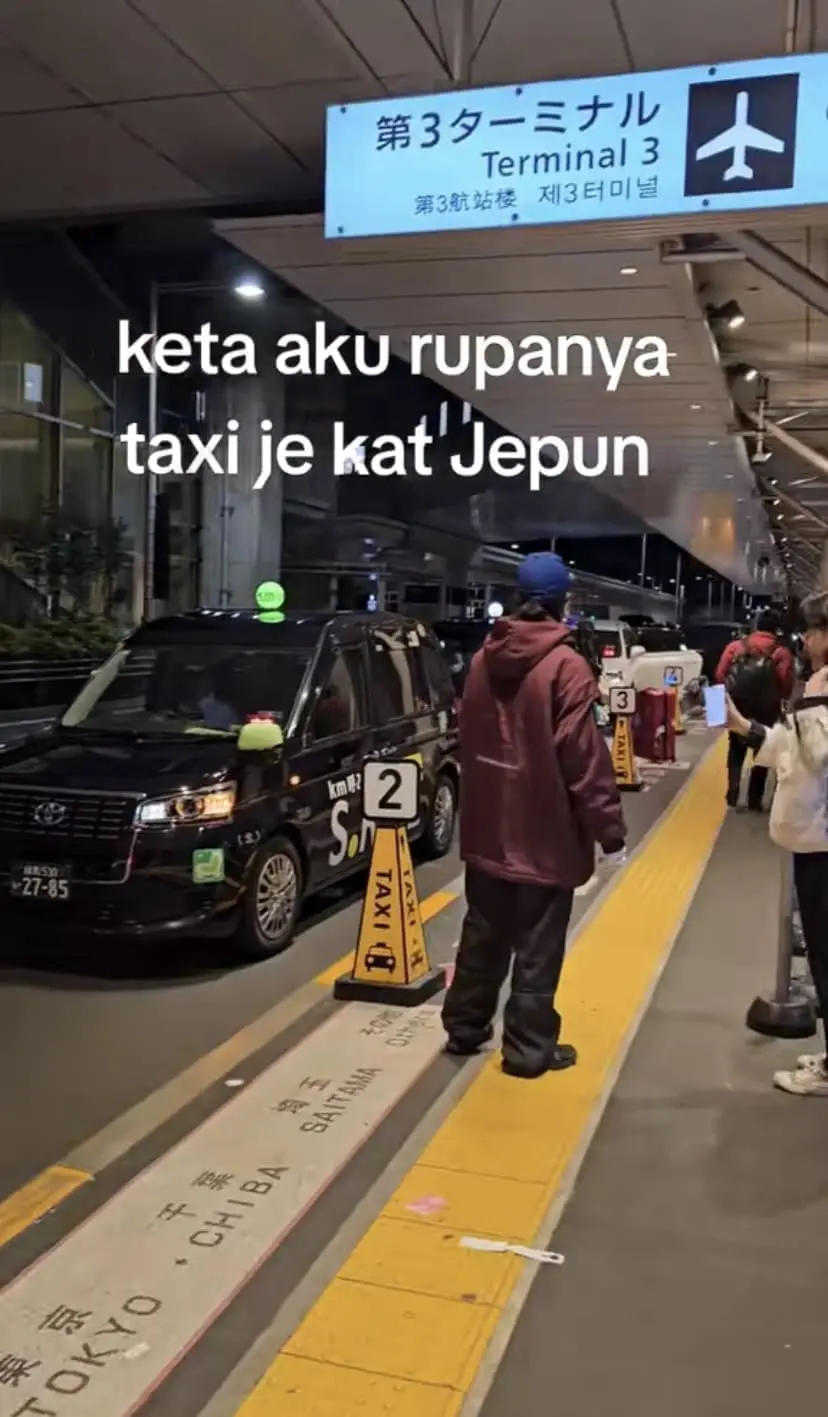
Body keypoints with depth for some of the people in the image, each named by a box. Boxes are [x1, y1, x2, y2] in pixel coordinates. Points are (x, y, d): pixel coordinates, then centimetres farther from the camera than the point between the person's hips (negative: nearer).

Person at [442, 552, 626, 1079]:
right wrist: (609, 829, -11)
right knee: (537, 948, 6)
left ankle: (465, 1026, 30)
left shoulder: (484, 659, 5)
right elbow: (585, 756, -18)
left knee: (483, 934, 19)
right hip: (545, 833, -6)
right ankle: (529, 1048, 15)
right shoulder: (565, 666, -17)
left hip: (486, 826, 7)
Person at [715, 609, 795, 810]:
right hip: (765, 711, -2)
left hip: (737, 707, 2)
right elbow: (787, 686, -12)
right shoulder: (782, 653, -7)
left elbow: (720, 675, -3)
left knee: (736, 751, 18)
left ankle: (732, 795, 9)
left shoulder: (736, 646, 0)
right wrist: (777, 699, 9)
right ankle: (754, 800, 12)